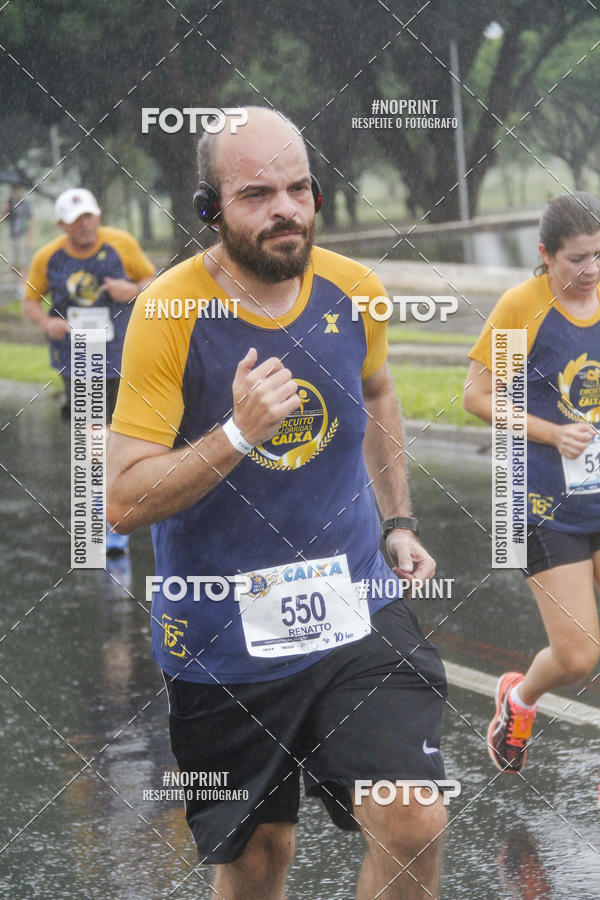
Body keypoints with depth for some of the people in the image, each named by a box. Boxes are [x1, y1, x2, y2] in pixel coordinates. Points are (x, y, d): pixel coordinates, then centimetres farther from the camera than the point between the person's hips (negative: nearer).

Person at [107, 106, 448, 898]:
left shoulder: (355, 291, -2)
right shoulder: (168, 313, -16)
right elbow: (125, 501, -17)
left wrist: (398, 521, 19)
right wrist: (238, 433, -29)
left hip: (355, 614, 3)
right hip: (222, 636, -2)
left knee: (415, 828, -12)